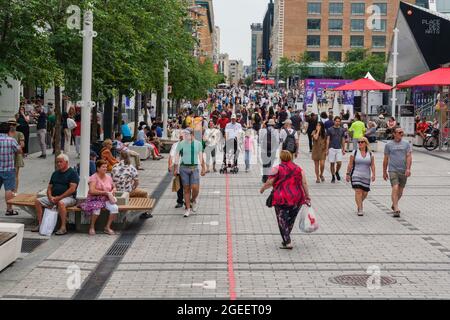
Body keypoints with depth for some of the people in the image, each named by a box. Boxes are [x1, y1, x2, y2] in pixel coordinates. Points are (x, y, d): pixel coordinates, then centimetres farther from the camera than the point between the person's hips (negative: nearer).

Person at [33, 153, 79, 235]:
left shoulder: (72, 173, -3)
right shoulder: (55, 173, 20)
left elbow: (72, 189, -14)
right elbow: (49, 187, 19)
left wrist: (59, 197, -19)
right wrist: (50, 197, -4)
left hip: (68, 197, -8)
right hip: (53, 197, 8)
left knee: (61, 203, -40)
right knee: (38, 201, -7)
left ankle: (63, 227, -34)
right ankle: (40, 224, -6)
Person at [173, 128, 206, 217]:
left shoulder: (198, 144, 5)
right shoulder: (181, 144, 2)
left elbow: (201, 157, 11)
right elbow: (177, 157, 4)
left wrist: (203, 168, 10)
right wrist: (175, 169, 0)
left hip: (194, 168, 0)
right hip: (184, 168, 0)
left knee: (195, 188, -11)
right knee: (186, 189, 2)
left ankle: (193, 200, 21)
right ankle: (188, 209, 11)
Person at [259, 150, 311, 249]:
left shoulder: (277, 169, -5)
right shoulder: (298, 169, 6)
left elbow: (269, 183, -4)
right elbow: (304, 183, 2)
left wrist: (262, 189, 14)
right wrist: (307, 196, 8)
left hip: (282, 199, -4)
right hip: (297, 199, 4)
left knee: (282, 220, 3)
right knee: (291, 220, 17)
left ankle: (287, 242, -5)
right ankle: (286, 240, 27)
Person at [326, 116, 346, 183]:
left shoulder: (342, 130, 8)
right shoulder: (330, 129, 0)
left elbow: (343, 140, 12)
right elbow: (328, 140, 0)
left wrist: (343, 149, 9)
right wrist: (327, 149, -4)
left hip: (339, 149, 2)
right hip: (332, 148, -2)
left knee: (339, 163, -7)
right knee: (332, 163, 1)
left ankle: (337, 172, 21)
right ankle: (333, 177, 13)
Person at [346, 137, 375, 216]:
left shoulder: (370, 154, 5)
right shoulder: (354, 153, 0)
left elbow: (372, 165, 3)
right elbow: (350, 165, 2)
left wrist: (373, 174, -8)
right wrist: (348, 174, -1)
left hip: (366, 177, 3)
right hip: (356, 176, -3)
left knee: (365, 193, 7)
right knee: (358, 191, -14)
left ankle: (359, 204, 35)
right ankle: (360, 209, -11)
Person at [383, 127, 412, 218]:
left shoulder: (406, 144, 6)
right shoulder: (389, 145, 4)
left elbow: (409, 157, -2)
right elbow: (386, 159, 10)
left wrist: (408, 169, -15)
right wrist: (384, 172, 11)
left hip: (403, 171, 3)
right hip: (393, 170, -2)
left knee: (400, 192, 12)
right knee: (395, 189, -17)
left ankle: (394, 205, 36)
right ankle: (396, 210, -18)